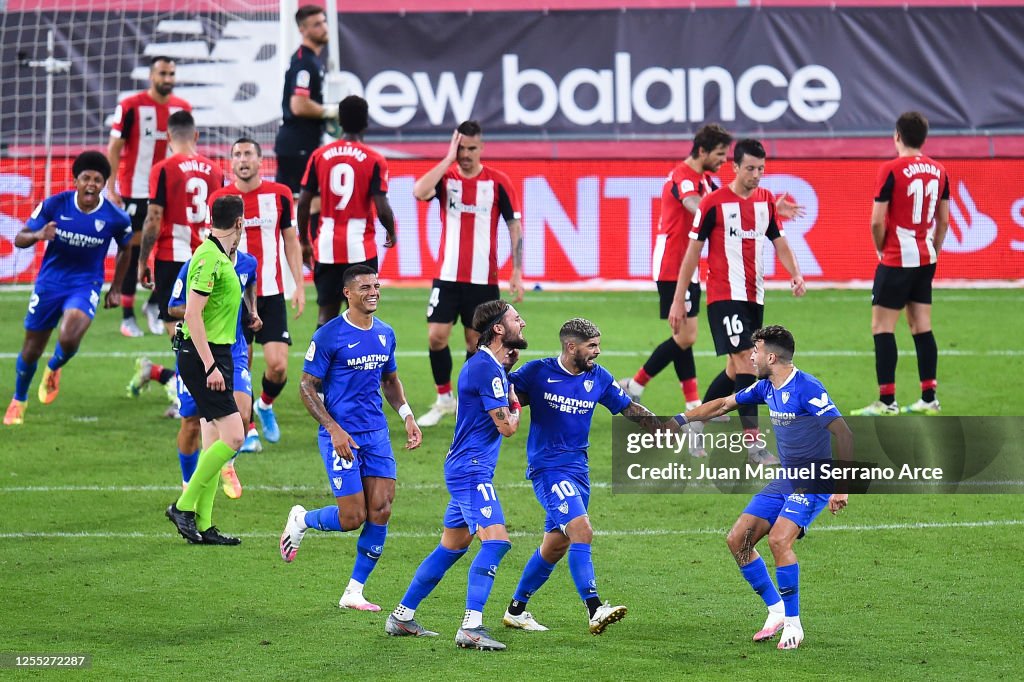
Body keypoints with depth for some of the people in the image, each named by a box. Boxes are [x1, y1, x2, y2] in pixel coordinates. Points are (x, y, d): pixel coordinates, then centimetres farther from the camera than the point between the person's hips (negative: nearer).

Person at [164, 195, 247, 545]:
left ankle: (203, 524, 10)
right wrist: (210, 366, -23)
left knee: (214, 442, 9)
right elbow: (192, 313, -22)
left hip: (216, 355, 10)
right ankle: (184, 506, -7)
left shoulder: (220, 256, 13)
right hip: (203, 356, -10)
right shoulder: (209, 257, -16)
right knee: (233, 437, -13)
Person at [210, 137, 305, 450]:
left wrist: (299, 285, 4)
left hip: (272, 294, 1)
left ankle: (265, 405, 24)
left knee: (278, 365, -7)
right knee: (239, 366, -3)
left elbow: (291, 240, 10)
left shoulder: (279, 194, 2)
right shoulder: (219, 198, 0)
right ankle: (247, 430, 11)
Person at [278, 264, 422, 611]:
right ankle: (301, 520, 24)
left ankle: (354, 592, 8)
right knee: (352, 518, -8)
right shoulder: (329, 336, -11)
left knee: (380, 512, -3)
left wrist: (407, 415, 7)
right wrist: (334, 429, -17)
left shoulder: (385, 334, 8)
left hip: (377, 433, 6)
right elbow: (307, 387, -8)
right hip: (341, 436, -6)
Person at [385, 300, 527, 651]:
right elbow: (507, 426, -17)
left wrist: (507, 367, 14)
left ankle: (402, 616, 23)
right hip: (473, 469, -11)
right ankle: (471, 627, -25)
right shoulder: (486, 368, -18)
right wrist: (514, 403, 6)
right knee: (495, 540, -19)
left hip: (465, 469, 11)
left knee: (452, 546, 16)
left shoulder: (490, 365, 14)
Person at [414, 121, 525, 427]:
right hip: (447, 276, 1)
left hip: (483, 279, -1)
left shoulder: (498, 182, -2)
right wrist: (448, 160, -17)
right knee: (436, 335, -5)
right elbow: (419, 192, -21)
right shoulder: (445, 177, 1)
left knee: (476, 341, 4)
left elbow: (515, 227, 0)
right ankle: (444, 399, 12)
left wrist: (517, 274, -5)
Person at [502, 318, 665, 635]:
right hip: (547, 467, -6)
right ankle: (594, 610, -28)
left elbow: (629, 409, 15)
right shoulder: (538, 372, -7)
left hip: (579, 468, 7)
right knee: (581, 530, -22)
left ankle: (516, 610, 26)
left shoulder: (598, 378, 6)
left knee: (556, 545, 12)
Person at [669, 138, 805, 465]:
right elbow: (693, 251, -3)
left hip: (754, 296, 6)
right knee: (745, 361, -16)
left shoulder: (767, 201, 8)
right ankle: (752, 441, -19)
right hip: (724, 294, -6)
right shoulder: (714, 203, -8)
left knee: (736, 369, 12)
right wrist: (678, 300, -3)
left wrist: (796, 274, -6)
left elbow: (779, 241, 15)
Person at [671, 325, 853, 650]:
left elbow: (843, 433, -24)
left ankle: (793, 623, -15)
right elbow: (724, 404, 21)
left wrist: (842, 488, -27)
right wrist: (681, 419, 20)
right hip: (785, 481, 9)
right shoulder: (766, 387, 6)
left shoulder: (807, 389, -20)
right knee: (737, 540, 2)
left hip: (814, 483, -9)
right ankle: (776, 611, 12)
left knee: (779, 539, -27)